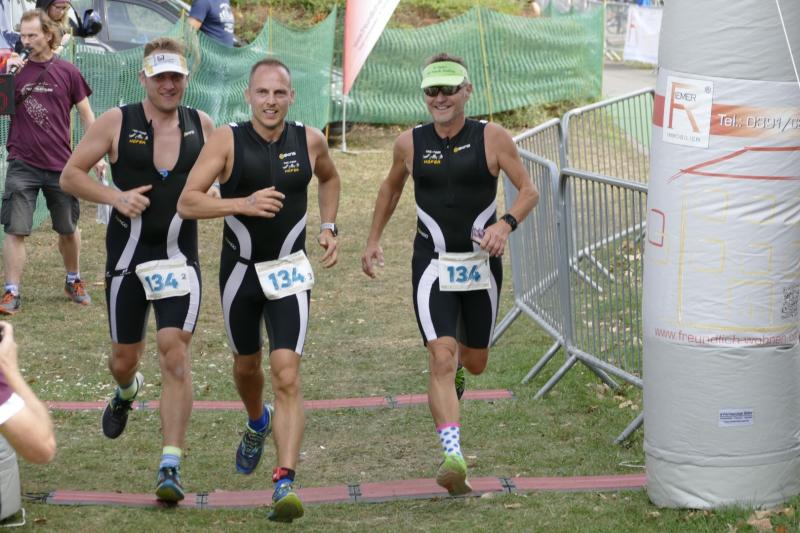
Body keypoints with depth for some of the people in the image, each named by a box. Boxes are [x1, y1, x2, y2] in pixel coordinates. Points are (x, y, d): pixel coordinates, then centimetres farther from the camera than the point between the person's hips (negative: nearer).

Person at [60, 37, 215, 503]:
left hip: (179, 258, 0)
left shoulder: (202, 126, 4)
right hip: (127, 257, 0)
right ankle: (128, 391, 52)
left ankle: (171, 466, -15)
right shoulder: (116, 123, -2)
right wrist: (116, 197, -15)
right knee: (124, 358, 12)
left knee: (176, 355, -15)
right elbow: (70, 175, 0)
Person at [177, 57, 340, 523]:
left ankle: (285, 484, -19)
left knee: (287, 375, -15)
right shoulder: (228, 140, -12)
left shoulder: (310, 140, -4)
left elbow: (330, 178, 20)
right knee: (247, 366, 20)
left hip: (289, 273, -1)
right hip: (240, 270, 1)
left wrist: (328, 227, 7)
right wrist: (244, 204, -31)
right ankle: (257, 423, 55)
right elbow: (188, 203, -18)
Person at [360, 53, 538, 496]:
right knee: (441, 359, -17)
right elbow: (391, 186, 20)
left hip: (481, 264, 1)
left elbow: (529, 190, -2)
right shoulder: (410, 143, 1)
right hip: (432, 266, -1)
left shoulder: (492, 138, -5)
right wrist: (373, 239, 18)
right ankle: (453, 459, -24)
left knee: (474, 363, 16)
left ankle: (456, 365, 55)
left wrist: (506, 224, -20)